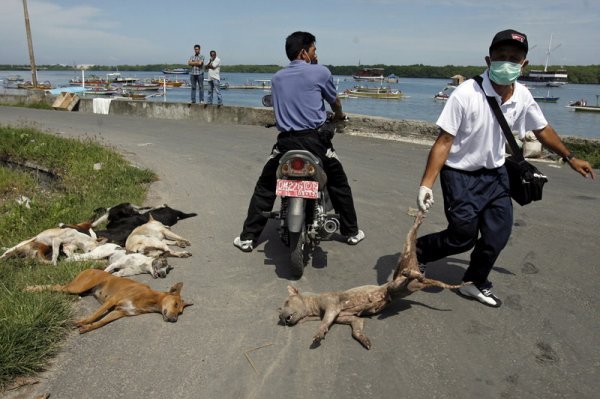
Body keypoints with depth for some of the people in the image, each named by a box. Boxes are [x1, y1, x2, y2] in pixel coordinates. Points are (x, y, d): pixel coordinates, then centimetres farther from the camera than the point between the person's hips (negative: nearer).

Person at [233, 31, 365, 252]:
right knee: (339, 184, 17)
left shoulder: (277, 77, 14)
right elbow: (334, 102, 16)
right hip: (313, 140, -3)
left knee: (264, 188, 15)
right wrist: (339, 115, 37)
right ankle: (351, 232, 27)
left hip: (285, 141, 3)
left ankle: (247, 237, 12)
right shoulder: (320, 72, 1)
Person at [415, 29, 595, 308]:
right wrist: (426, 184, -30)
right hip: (461, 174, -6)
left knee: (498, 235, 8)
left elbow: (542, 130, 13)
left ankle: (475, 283, 30)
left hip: (495, 174, 6)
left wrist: (570, 157, 24)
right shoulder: (466, 94, -24)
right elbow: (444, 141, -24)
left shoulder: (523, 97, -6)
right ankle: (418, 250, 24)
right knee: (463, 237, -3)